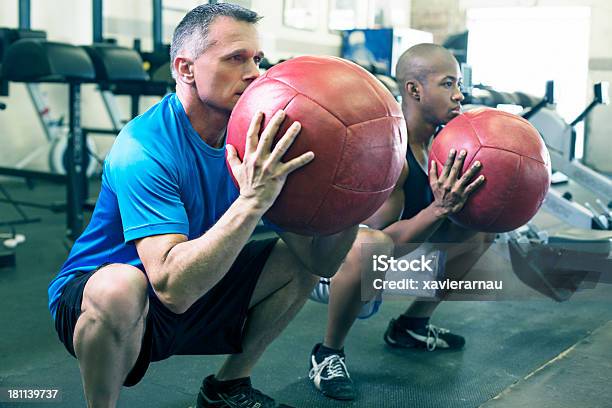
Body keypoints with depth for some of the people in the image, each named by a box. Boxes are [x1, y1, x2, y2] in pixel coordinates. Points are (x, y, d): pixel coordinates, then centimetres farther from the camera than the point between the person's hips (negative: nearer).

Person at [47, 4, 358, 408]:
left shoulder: (255, 139, -9)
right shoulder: (145, 148, -27)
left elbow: (321, 261, -11)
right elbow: (172, 285, -39)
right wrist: (252, 201, -44)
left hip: (193, 289, 7)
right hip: (96, 299, -6)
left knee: (301, 259, 0)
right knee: (120, 285, -38)